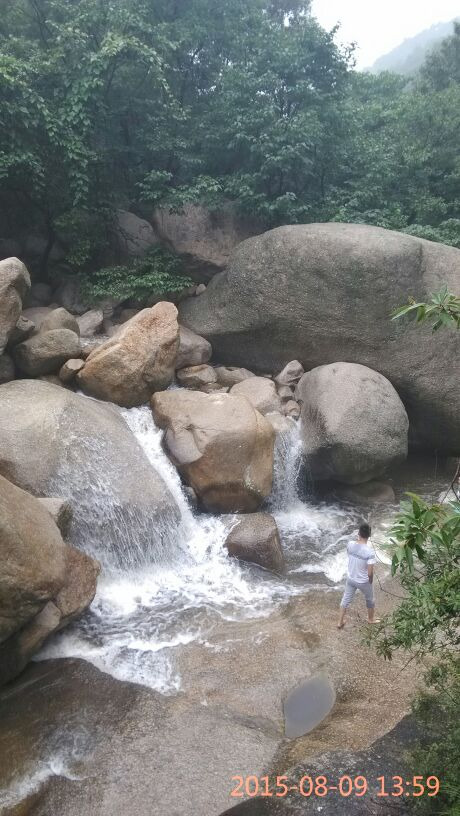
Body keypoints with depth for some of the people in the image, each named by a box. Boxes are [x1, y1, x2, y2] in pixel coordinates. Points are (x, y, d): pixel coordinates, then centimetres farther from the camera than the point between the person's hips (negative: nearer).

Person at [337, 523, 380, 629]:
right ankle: (371, 619, 49)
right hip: (364, 582, -3)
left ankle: (340, 622, 37)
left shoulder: (350, 544, -18)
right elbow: (370, 573, -23)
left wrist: (358, 539, -2)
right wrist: (370, 582, -3)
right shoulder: (370, 552, -30)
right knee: (370, 600, 26)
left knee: (346, 599, 24)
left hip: (350, 579, 4)